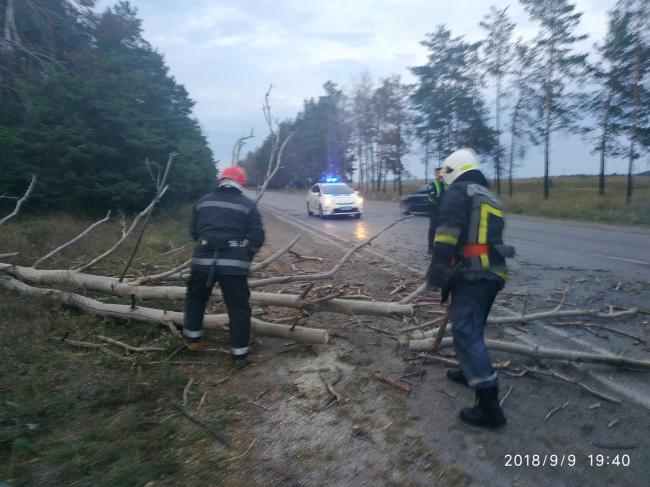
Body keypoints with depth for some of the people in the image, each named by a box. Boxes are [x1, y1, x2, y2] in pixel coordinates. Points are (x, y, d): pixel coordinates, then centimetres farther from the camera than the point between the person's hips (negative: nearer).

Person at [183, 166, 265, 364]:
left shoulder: (203, 201, 15)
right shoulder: (248, 205, 5)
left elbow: (193, 231, 18)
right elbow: (257, 236, 0)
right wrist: (245, 257, 13)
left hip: (203, 258, 3)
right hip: (234, 262, -2)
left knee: (195, 297, 26)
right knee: (239, 307, 9)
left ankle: (192, 338, 36)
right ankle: (239, 352, 14)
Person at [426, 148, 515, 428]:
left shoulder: (457, 192, -2)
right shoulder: (490, 198, 25)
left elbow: (448, 232, -17)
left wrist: (437, 270, -17)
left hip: (472, 274, -9)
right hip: (493, 273, 10)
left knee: (466, 332, -9)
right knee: (472, 328, 24)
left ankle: (489, 405, -10)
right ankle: (470, 371, 40)